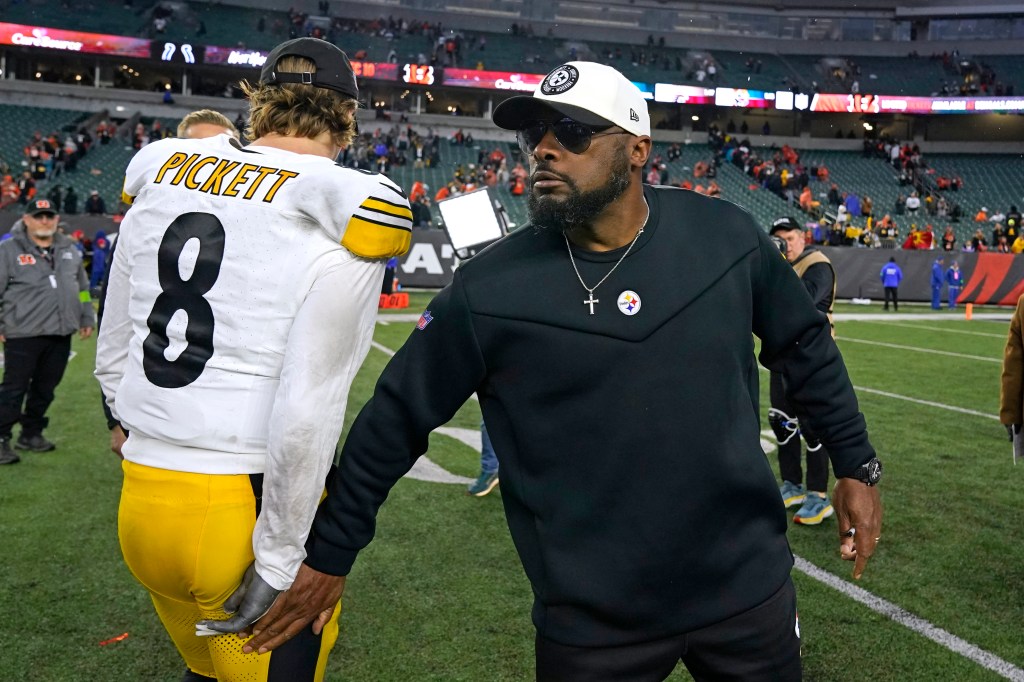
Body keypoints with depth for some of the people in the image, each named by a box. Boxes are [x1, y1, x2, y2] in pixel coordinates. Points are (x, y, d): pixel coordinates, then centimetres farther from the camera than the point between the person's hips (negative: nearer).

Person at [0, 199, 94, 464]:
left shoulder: (69, 249, 13)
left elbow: (82, 287, 22)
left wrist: (87, 319, 18)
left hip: (61, 335, 5)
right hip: (23, 335, -5)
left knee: (45, 389, 11)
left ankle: (31, 434, 25)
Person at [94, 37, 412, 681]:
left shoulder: (161, 176, 4)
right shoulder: (337, 214, -14)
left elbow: (113, 357, 11)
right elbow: (307, 413, -20)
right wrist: (280, 563, -10)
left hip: (140, 502, 6)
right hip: (249, 508, -6)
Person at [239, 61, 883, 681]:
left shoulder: (725, 235, -6)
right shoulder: (490, 289, -12)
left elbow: (805, 344, 9)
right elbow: (396, 420, -3)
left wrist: (855, 464, 12)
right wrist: (329, 555, 2)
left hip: (750, 590, 3)